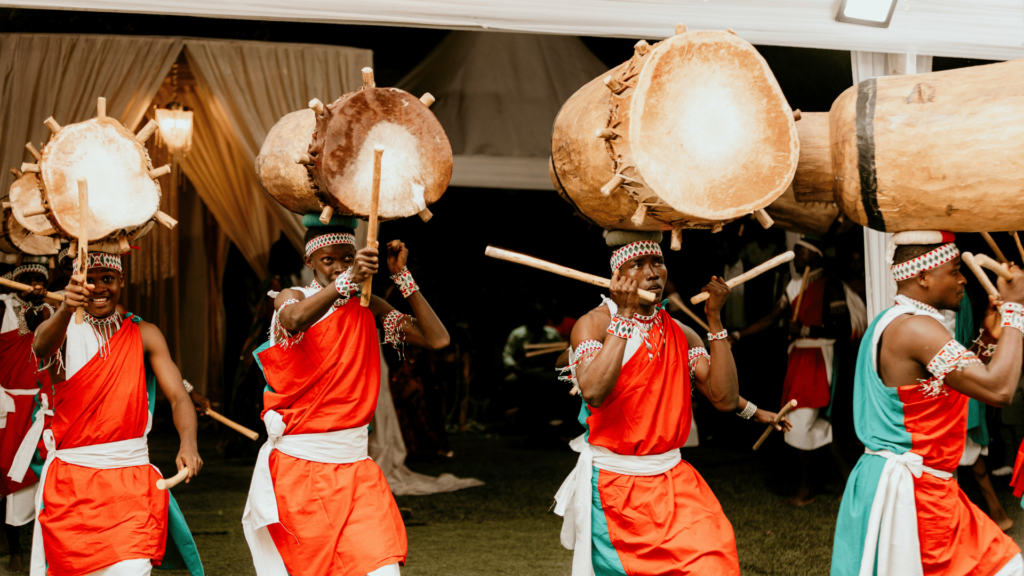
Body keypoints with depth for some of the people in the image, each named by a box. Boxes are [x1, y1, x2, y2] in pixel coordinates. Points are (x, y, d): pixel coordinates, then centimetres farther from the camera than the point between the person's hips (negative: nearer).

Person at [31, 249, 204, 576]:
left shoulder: (144, 335, 4)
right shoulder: (64, 329, 1)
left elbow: (177, 395, -5)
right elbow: (41, 346, -24)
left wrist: (188, 444, -26)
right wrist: (66, 309, -46)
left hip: (131, 476, 0)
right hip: (70, 477, 0)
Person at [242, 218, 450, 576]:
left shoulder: (368, 308, 8)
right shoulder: (292, 299, -2)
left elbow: (437, 339, -2)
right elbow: (294, 320, -29)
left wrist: (402, 276, -6)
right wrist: (348, 280, -41)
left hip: (355, 466, 3)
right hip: (298, 465, -3)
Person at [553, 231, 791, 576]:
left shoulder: (681, 334, 6)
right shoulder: (593, 324, -8)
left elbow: (724, 398, -5)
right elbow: (592, 392, -27)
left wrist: (714, 319, -6)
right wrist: (625, 317, -24)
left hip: (674, 482, 3)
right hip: (613, 486, -3)